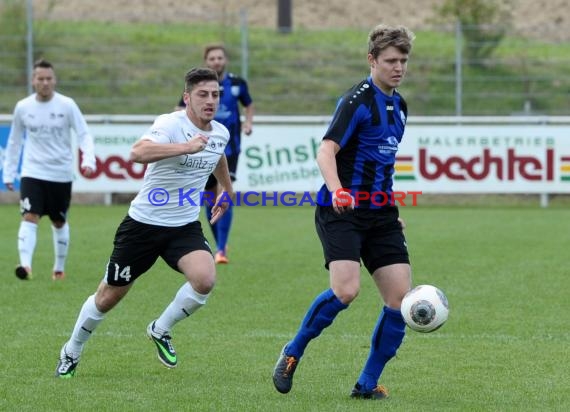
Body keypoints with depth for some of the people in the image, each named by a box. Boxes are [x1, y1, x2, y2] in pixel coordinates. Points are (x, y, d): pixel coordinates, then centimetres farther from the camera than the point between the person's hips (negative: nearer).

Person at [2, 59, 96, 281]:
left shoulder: (67, 105, -6)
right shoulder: (23, 107, -1)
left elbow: (84, 134, -6)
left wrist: (88, 160, -23)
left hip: (61, 174, 0)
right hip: (33, 173, 0)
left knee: (59, 222, 13)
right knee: (29, 218, -18)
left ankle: (59, 268, 28)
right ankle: (25, 265, -29)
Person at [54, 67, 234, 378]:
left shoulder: (220, 133, 1)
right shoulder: (170, 125, -21)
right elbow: (138, 153, -42)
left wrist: (227, 190, 39)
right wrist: (187, 146, -48)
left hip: (185, 227, 5)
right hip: (144, 223, -4)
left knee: (204, 280, -24)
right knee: (108, 297, 7)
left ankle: (160, 330, 3)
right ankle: (71, 353, 33)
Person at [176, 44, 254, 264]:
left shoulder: (237, 83, -1)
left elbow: (249, 105, 17)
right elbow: (180, 111, 4)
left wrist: (248, 122, 0)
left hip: (229, 147, -1)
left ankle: (221, 249, -15)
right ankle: (220, 244, 26)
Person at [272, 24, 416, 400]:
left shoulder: (399, 105, 15)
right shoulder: (358, 101, -11)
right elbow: (326, 151, -23)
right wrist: (337, 190, -41)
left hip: (380, 214, 8)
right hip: (341, 211, -7)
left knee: (400, 298, -5)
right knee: (346, 290, -24)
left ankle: (368, 383, 6)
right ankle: (293, 353, -1)